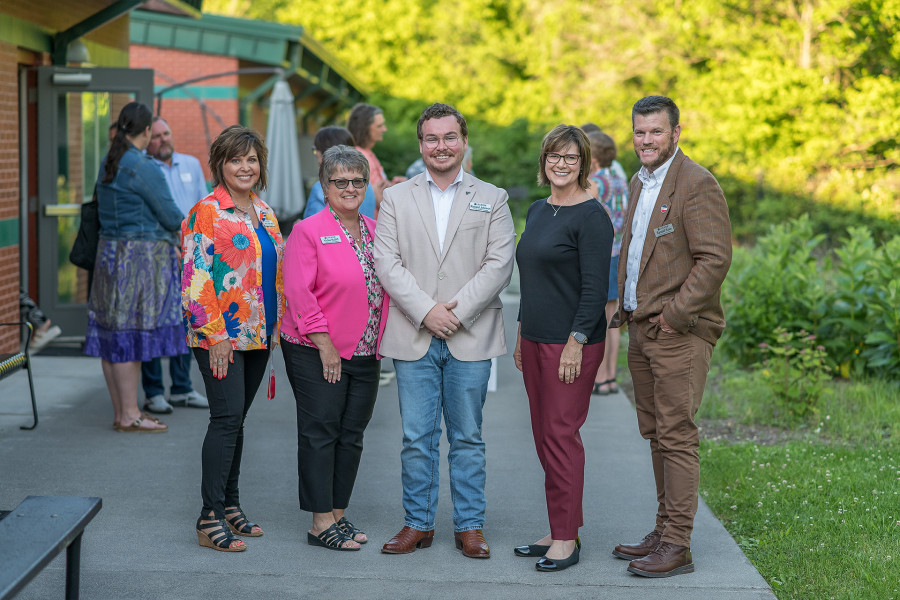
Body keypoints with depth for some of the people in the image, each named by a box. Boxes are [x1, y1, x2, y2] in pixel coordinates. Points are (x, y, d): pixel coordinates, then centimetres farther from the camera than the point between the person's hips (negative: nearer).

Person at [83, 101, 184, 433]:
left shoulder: (109, 164, 11)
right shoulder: (142, 167, -16)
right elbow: (170, 216, -13)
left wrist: (166, 243, 25)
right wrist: (185, 225, 10)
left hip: (111, 254, 9)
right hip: (141, 258, -9)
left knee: (114, 335, 10)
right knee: (131, 334, -4)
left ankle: (122, 412, 17)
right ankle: (129, 416, 1)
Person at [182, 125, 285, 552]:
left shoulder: (264, 212, 14)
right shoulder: (207, 213, -9)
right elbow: (196, 278, -14)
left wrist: (277, 326, 15)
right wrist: (215, 333, -18)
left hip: (258, 335, 7)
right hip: (220, 336, -7)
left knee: (235, 420, 12)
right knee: (227, 418, -11)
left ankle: (230, 505, 20)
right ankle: (210, 517, -7)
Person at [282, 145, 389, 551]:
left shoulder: (375, 232, 11)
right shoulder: (309, 231, -8)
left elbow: (387, 286, 18)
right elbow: (299, 293, -14)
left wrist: (380, 343, 9)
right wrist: (324, 343, -15)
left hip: (364, 354, 6)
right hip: (317, 354, -6)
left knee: (352, 434, 10)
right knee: (320, 433, -1)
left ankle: (338, 515, 20)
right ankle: (321, 523, 5)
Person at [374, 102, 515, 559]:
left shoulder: (491, 199, 8)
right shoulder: (395, 199, 9)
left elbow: (500, 264, -2)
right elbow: (386, 263, -1)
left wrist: (458, 311, -13)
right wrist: (425, 311, -12)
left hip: (470, 338, 0)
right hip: (413, 337, 1)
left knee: (467, 437, 5)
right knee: (417, 438, 4)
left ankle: (469, 525, 14)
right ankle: (418, 523, 15)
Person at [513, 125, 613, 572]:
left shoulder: (590, 216, -11)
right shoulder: (537, 211, 14)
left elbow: (596, 286, -15)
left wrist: (576, 342, -19)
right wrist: (521, 333, 18)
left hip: (572, 343, -8)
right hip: (535, 339, 8)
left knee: (561, 435, -5)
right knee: (544, 434, 11)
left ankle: (567, 539, 3)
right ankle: (561, 530, 20)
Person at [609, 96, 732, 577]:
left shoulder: (697, 184, -11)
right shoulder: (639, 183, 16)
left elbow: (715, 258, -18)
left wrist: (674, 314, -18)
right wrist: (626, 307, 15)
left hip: (680, 332, -8)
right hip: (641, 329, 9)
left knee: (676, 436, -7)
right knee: (655, 433, 12)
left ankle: (677, 546, -2)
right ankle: (664, 530, 20)